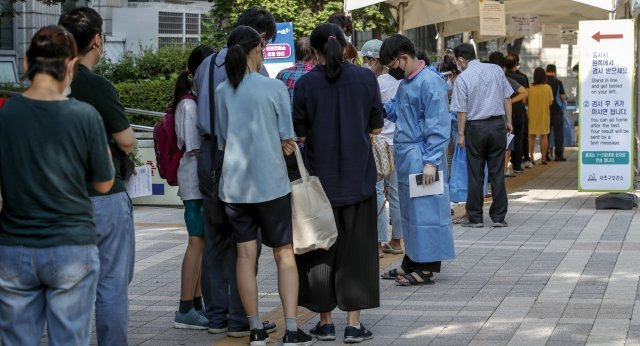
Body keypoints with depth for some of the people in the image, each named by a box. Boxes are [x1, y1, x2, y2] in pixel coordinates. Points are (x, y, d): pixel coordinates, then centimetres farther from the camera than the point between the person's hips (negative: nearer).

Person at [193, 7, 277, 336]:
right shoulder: (253, 67, -9)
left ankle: (217, 315, 16)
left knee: (215, 238, 12)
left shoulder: (206, 65, 13)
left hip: (207, 155, 7)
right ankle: (240, 319, 2)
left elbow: (204, 113, 14)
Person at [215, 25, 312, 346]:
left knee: (246, 254, 8)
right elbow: (288, 143, -5)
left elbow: (221, 142, 7)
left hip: (235, 184, 3)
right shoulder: (274, 87, -8)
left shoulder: (221, 92, 1)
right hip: (271, 182, -3)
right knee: (284, 254, 4)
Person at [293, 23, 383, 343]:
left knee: (320, 248, 10)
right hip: (358, 176, 1)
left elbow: (299, 134, -4)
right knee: (355, 250, 7)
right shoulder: (366, 78, -4)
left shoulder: (305, 84, -7)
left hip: (319, 176, -1)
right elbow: (376, 128, 2)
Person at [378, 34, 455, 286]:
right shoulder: (405, 82, 14)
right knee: (409, 210, 14)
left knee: (425, 210, -4)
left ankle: (427, 268, 0)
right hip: (406, 156, 9)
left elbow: (439, 126, -18)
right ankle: (411, 263, 23)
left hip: (421, 157, -9)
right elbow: (394, 110, 25)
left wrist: (431, 161, -21)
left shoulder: (429, 82, -14)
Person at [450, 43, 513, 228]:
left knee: (475, 174, 5)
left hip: (475, 127, -3)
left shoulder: (463, 78, -8)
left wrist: (461, 134, 1)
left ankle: (475, 218, 9)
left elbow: (462, 111, -7)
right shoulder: (496, 70, 4)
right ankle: (498, 217, 7)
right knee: (497, 173, 6)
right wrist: (508, 121, 14)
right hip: (497, 124, 3)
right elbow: (507, 98, 6)